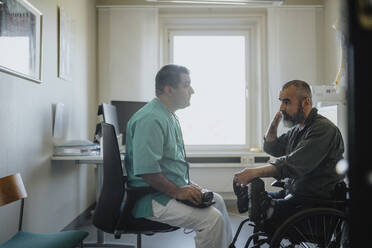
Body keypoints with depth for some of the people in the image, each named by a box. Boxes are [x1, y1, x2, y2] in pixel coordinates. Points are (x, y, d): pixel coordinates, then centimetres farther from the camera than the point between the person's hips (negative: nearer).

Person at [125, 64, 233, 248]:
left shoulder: (170, 116, 13)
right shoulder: (150, 119, -22)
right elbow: (146, 170, -28)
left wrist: (187, 184, 10)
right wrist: (178, 192, -19)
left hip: (173, 189, 11)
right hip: (153, 198, -11)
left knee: (216, 200, 18)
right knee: (213, 218, -20)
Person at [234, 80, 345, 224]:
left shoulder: (323, 128, -16)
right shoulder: (297, 130, 14)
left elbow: (293, 165, -27)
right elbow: (270, 148, 24)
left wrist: (255, 172, -32)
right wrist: (275, 121, 10)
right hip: (292, 193, 9)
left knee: (261, 210, -28)